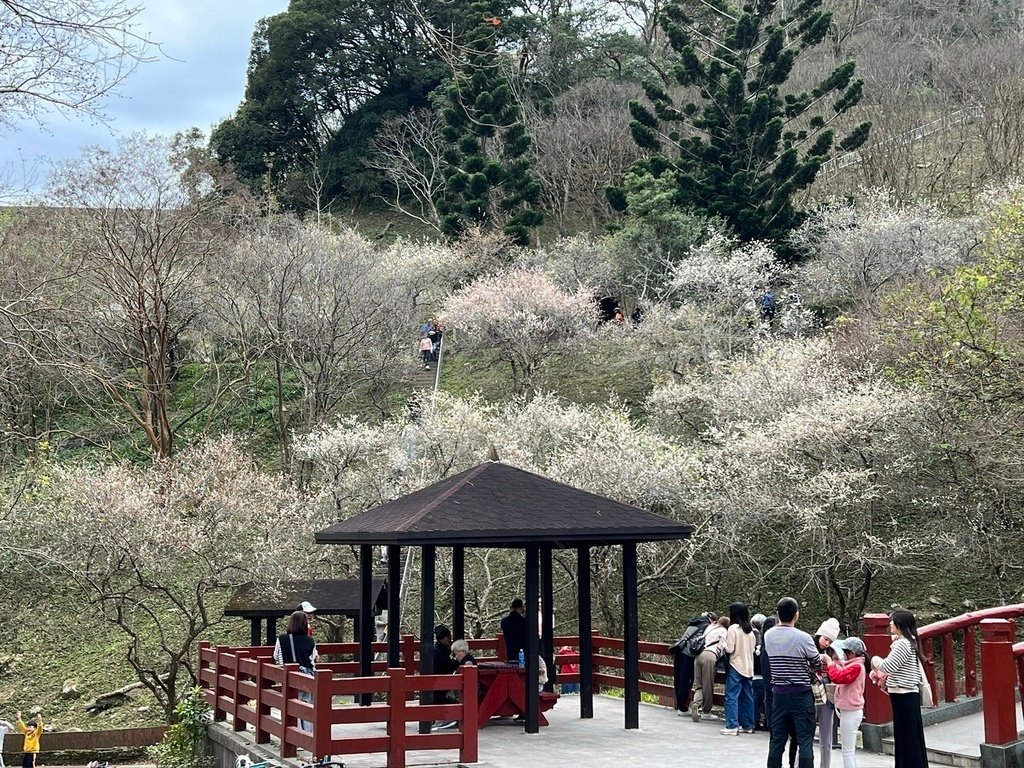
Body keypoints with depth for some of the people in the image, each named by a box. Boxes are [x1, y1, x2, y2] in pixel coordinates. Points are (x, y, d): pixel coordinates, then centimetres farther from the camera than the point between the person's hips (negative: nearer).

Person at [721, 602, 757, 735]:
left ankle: (732, 726, -11)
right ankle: (748, 725, 17)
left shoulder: (733, 628, -11)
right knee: (747, 697, 12)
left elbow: (730, 649, -13)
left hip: (736, 667, -7)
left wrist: (722, 640, 3)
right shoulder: (750, 631, 7)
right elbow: (753, 648, 13)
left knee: (732, 696, -5)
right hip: (749, 667, 7)